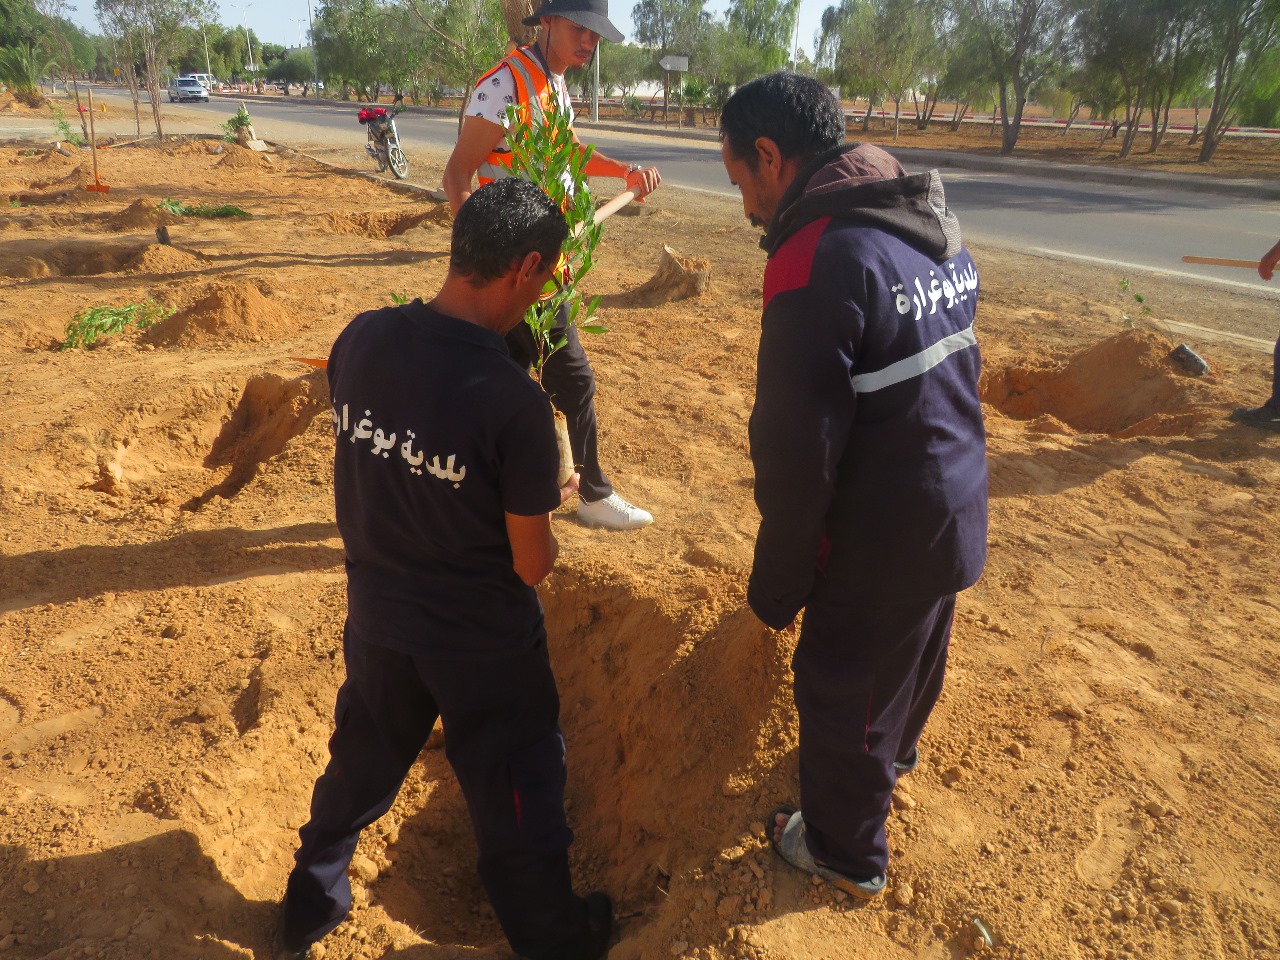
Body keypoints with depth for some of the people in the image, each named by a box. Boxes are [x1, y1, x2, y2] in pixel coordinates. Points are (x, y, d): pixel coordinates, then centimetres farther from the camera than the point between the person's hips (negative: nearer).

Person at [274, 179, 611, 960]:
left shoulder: (360, 338, -11)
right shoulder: (515, 401, -28)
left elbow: (368, 472, 4)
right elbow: (532, 567, -18)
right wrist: (545, 501, 3)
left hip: (378, 616, 5)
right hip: (480, 642, -5)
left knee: (361, 767, 28)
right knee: (516, 793, 18)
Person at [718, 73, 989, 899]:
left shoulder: (817, 260, -26)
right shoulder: (934, 228, 2)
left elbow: (799, 457, -26)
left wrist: (777, 584, -13)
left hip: (882, 543, -9)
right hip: (960, 511, 9)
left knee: (842, 688, 13)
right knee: (917, 655, 30)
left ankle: (847, 854, 36)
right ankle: (894, 756, 59)